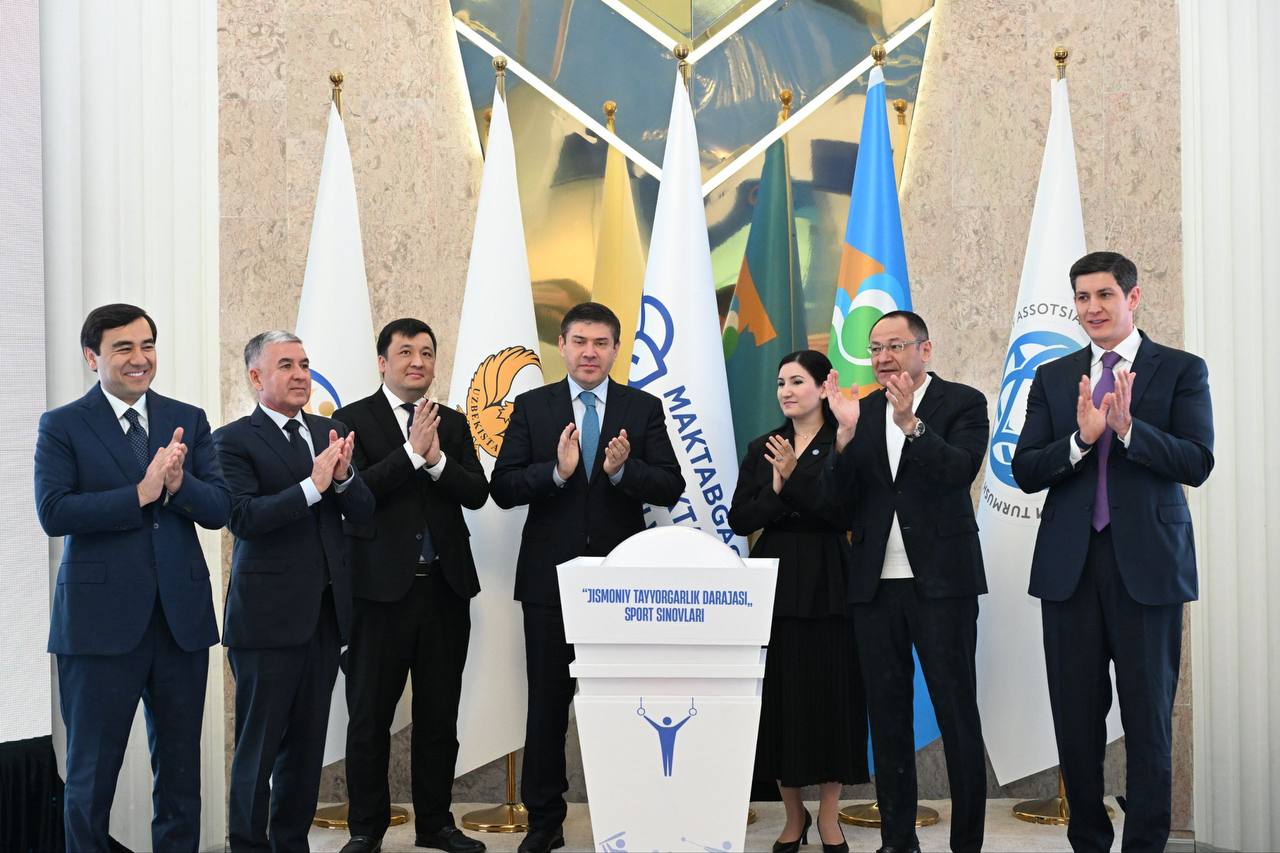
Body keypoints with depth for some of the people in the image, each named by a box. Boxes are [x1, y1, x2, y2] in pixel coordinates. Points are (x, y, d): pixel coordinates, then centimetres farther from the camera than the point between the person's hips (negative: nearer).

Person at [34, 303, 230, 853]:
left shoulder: (188, 421, 8)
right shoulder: (62, 427, -1)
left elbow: (219, 510, 1)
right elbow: (54, 512, -14)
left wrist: (178, 482, -19)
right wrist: (141, 493, -20)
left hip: (181, 616, 3)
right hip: (101, 618, -3)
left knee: (180, 770, 13)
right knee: (91, 773, 7)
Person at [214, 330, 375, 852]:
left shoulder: (331, 433, 11)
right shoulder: (234, 440, -6)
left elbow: (363, 512, 7)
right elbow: (243, 517, -18)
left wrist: (342, 477, -13)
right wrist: (312, 485, -23)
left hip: (326, 609, 6)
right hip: (269, 613, -5)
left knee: (307, 741, 12)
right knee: (258, 744, 2)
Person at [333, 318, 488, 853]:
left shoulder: (453, 425, 12)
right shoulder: (354, 419, -1)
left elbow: (476, 493, 1)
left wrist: (437, 459, -15)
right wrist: (412, 451, -19)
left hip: (445, 588, 4)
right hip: (382, 588, -4)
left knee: (440, 714, 11)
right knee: (370, 715, 5)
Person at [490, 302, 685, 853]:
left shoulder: (643, 409, 3)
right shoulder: (532, 407, 3)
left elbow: (670, 487, -5)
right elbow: (503, 487, -6)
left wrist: (622, 470, -23)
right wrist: (557, 471, -22)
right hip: (550, 578, 0)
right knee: (547, 703, 9)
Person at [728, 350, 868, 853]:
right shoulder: (762, 449, 10)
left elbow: (843, 511, -13)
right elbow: (739, 520, 2)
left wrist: (794, 477, -21)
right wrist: (776, 491, -14)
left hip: (826, 584, -3)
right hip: (775, 581, 3)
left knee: (830, 692, 0)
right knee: (779, 693, 4)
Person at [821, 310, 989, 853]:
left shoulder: (963, 403, -1)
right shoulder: (862, 411, 9)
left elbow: (961, 469, -17)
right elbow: (839, 495, 1)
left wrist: (910, 422, -28)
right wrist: (846, 433, -14)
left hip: (940, 581, -4)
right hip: (876, 583, 4)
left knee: (957, 715, -1)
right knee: (887, 716, 9)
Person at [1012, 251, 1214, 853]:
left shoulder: (1182, 371, 2)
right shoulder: (1053, 379, 10)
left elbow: (1197, 464, -9)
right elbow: (1024, 472, 2)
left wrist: (1128, 427, -23)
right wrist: (1081, 438, -15)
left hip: (1147, 562, -3)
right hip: (1070, 565, 3)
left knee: (1148, 715, 3)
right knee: (1075, 715, 9)